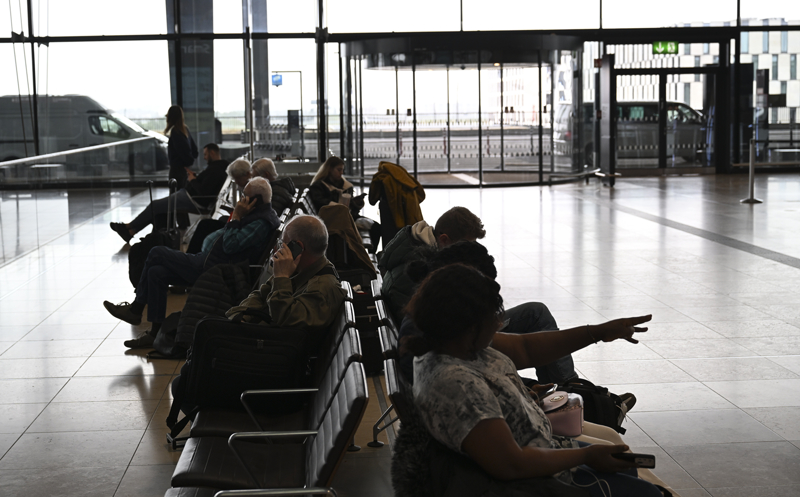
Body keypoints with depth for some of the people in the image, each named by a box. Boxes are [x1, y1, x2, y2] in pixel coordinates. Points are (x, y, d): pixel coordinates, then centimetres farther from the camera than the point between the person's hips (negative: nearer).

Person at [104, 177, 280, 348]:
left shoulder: (262, 222, -18)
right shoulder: (257, 213, 14)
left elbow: (230, 245, -23)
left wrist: (236, 217, -16)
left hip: (213, 269, -11)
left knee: (157, 253, -8)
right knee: (156, 273, 4)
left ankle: (135, 310, 3)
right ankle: (156, 333, 7)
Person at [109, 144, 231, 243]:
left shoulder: (215, 170, -21)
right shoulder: (217, 167, 12)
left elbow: (203, 191, -28)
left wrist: (193, 180, -12)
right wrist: (196, 176, 6)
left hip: (194, 201, -11)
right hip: (188, 194, 11)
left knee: (154, 206, -5)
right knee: (157, 207, 10)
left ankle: (129, 227, 9)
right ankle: (131, 231, 10)